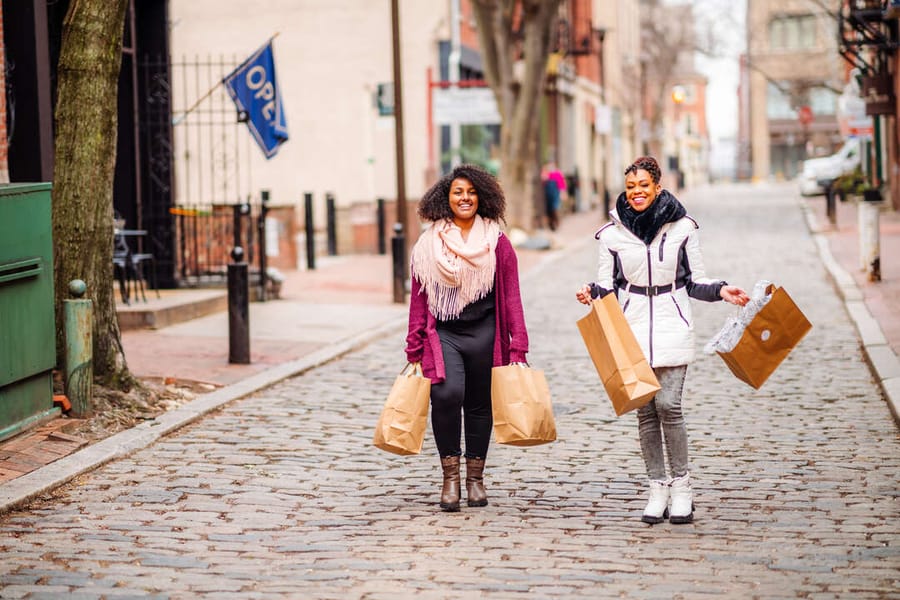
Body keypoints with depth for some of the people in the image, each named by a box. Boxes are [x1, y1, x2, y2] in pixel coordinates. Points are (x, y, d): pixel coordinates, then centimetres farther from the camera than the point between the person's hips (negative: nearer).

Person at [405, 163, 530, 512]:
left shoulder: (497, 244, 5)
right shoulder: (428, 245, 5)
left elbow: (511, 299, 6)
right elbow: (419, 300, 8)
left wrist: (518, 346, 1)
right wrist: (414, 349, 6)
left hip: (484, 335, 1)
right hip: (443, 334, -1)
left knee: (480, 405, 9)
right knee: (447, 394, -21)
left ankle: (475, 477, 24)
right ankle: (450, 474, -8)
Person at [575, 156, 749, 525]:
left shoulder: (682, 228, 2)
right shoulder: (612, 233, 3)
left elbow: (695, 281, 9)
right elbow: (608, 285, 6)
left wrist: (720, 291, -9)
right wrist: (593, 293, -15)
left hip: (672, 328, -1)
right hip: (632, 329, 1)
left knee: (668, 405, -11)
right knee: (645, 410, 1)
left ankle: (681, 486, 2)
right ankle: (657, 488, 12)